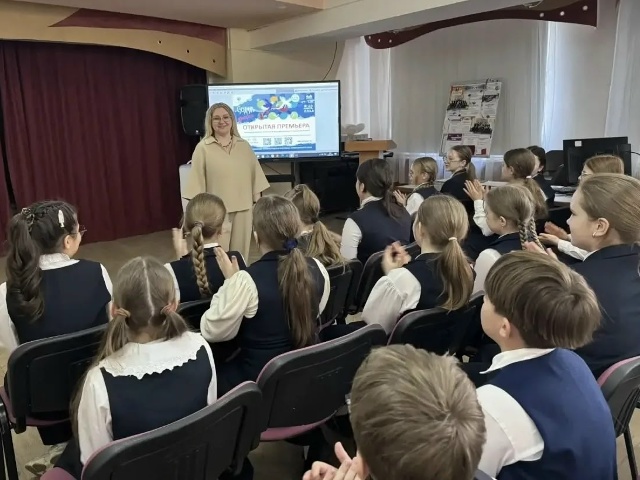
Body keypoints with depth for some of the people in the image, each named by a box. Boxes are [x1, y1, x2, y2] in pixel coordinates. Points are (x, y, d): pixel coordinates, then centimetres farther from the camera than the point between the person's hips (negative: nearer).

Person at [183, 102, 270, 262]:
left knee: (240, 254, 10)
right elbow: (197, 181, -3)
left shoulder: (244, 145, 8)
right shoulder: (203, 148, -2)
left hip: (243, 209, 3)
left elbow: (255, 176, 10)